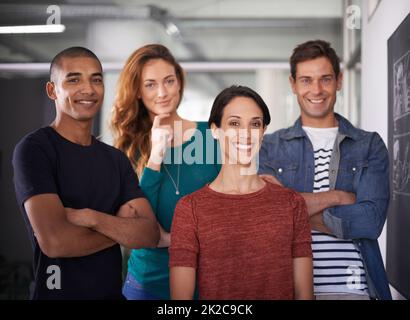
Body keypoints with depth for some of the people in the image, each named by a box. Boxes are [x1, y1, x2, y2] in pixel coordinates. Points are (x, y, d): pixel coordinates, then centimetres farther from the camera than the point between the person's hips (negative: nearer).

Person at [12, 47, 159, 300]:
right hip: (58, 292, -5)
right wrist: (121, 227, -11)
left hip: (113, 291, 5)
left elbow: (150, 234, -7)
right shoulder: (34, 149, -13)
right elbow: (54, 241, -25)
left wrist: (91, 218, -22)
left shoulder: (116, 158, 4)